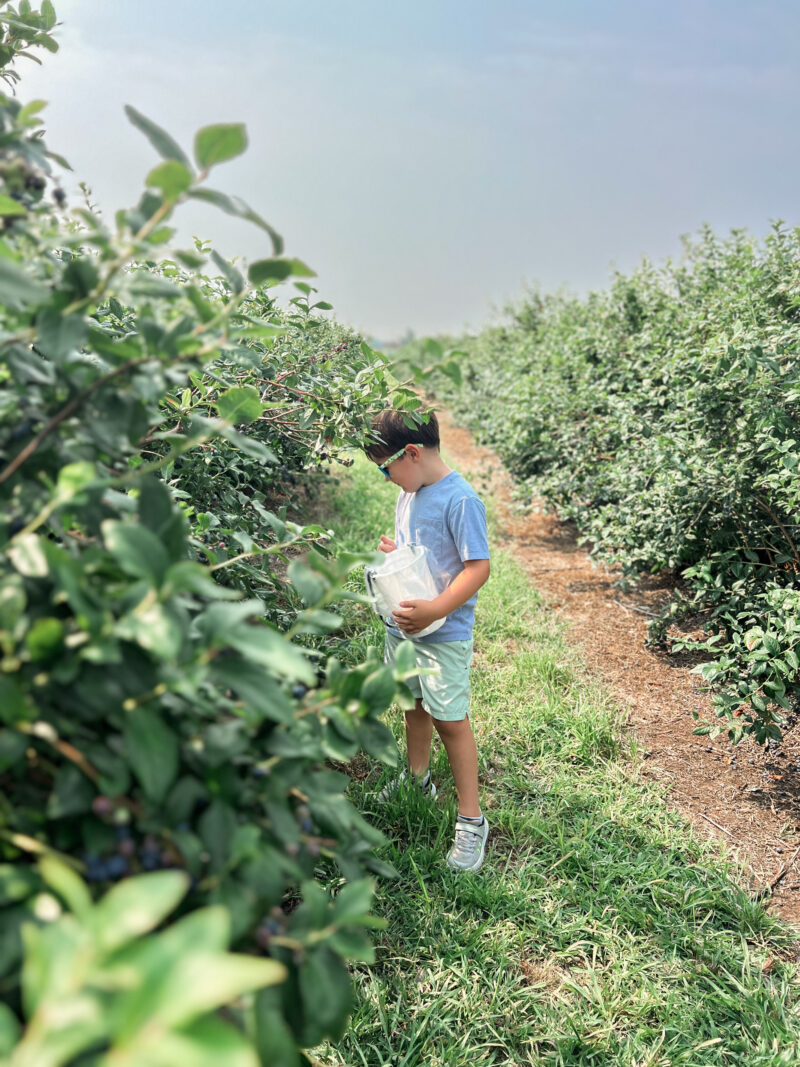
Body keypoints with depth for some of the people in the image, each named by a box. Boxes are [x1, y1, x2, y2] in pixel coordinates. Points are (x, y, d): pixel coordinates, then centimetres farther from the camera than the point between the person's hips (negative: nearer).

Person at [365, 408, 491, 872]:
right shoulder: (409, 493, 6)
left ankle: (472, 820, 13)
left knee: (450, 720, -1)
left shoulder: (460, 499, -20)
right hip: (402, 624, 8)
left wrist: (435, 610, -30)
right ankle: (418, 778, 45)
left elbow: (478, 568, -22)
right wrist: (391, 549, 0)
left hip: (444, 633, -8)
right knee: (414, 704, 23)